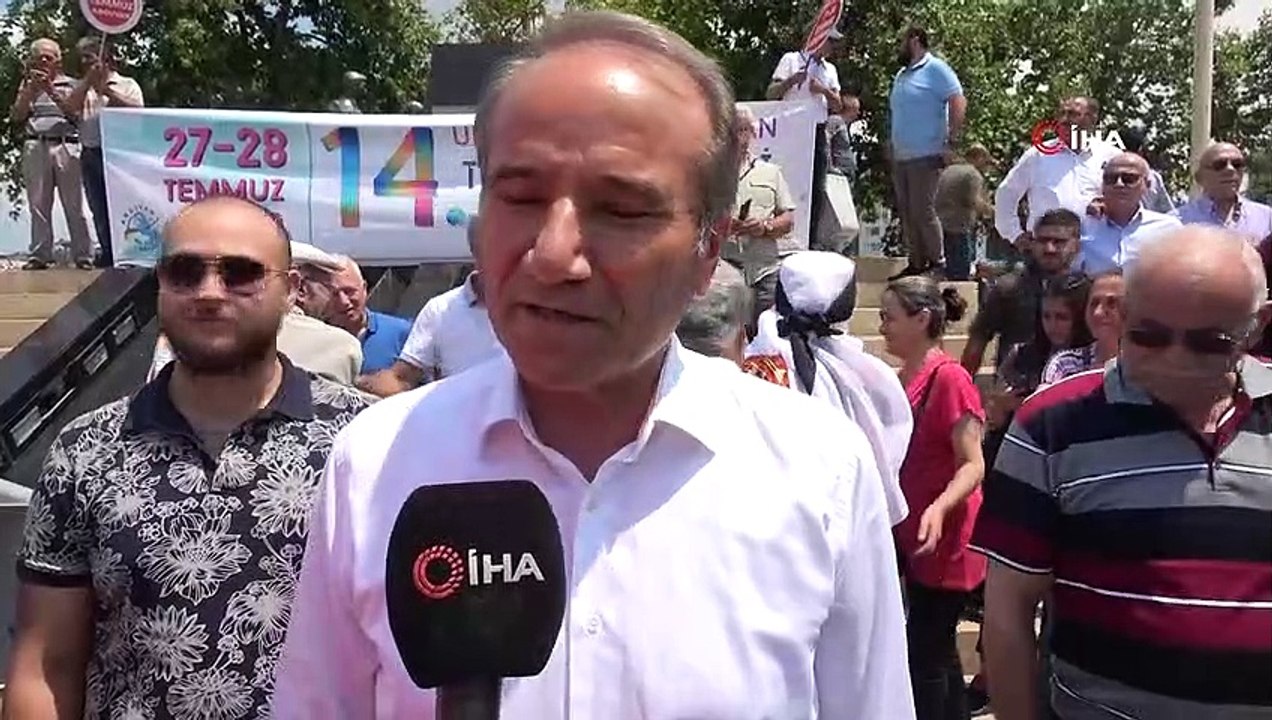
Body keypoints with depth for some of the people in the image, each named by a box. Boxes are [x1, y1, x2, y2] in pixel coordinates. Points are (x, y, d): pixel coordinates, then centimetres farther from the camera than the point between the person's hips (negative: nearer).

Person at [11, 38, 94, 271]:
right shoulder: (27, 85, 19)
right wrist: (32, 90, -1)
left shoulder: (71, 84, 14)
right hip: (35, 147, 2)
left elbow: (74, 113, 0)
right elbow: (16, 117, 9)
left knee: (74, 205, -5)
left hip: (66, 146, -2)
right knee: (38, 205, -3)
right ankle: (40, 255, -1)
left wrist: (51, 90, -7)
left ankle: (83, 255, -5)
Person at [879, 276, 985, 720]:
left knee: (926, 655, -2)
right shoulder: (901, 381, 8)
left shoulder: (950, 379, -17)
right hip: (910, 537, 8)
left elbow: (973, 465, -21)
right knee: (939, 652, 18)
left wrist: (939, 508, -35)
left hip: (943, 543, -8)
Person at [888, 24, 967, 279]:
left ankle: (938, 263, 1)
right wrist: (891, 144, 16)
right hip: (900, 157, 8)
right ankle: (916, 264, 13)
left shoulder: (935, 69, -6)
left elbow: (959, 103, -13)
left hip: (926, 156, -8)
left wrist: (951, 143, -17)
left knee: (923, 211, -9)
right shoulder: (901, 75, 19)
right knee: (907, 213, 8)